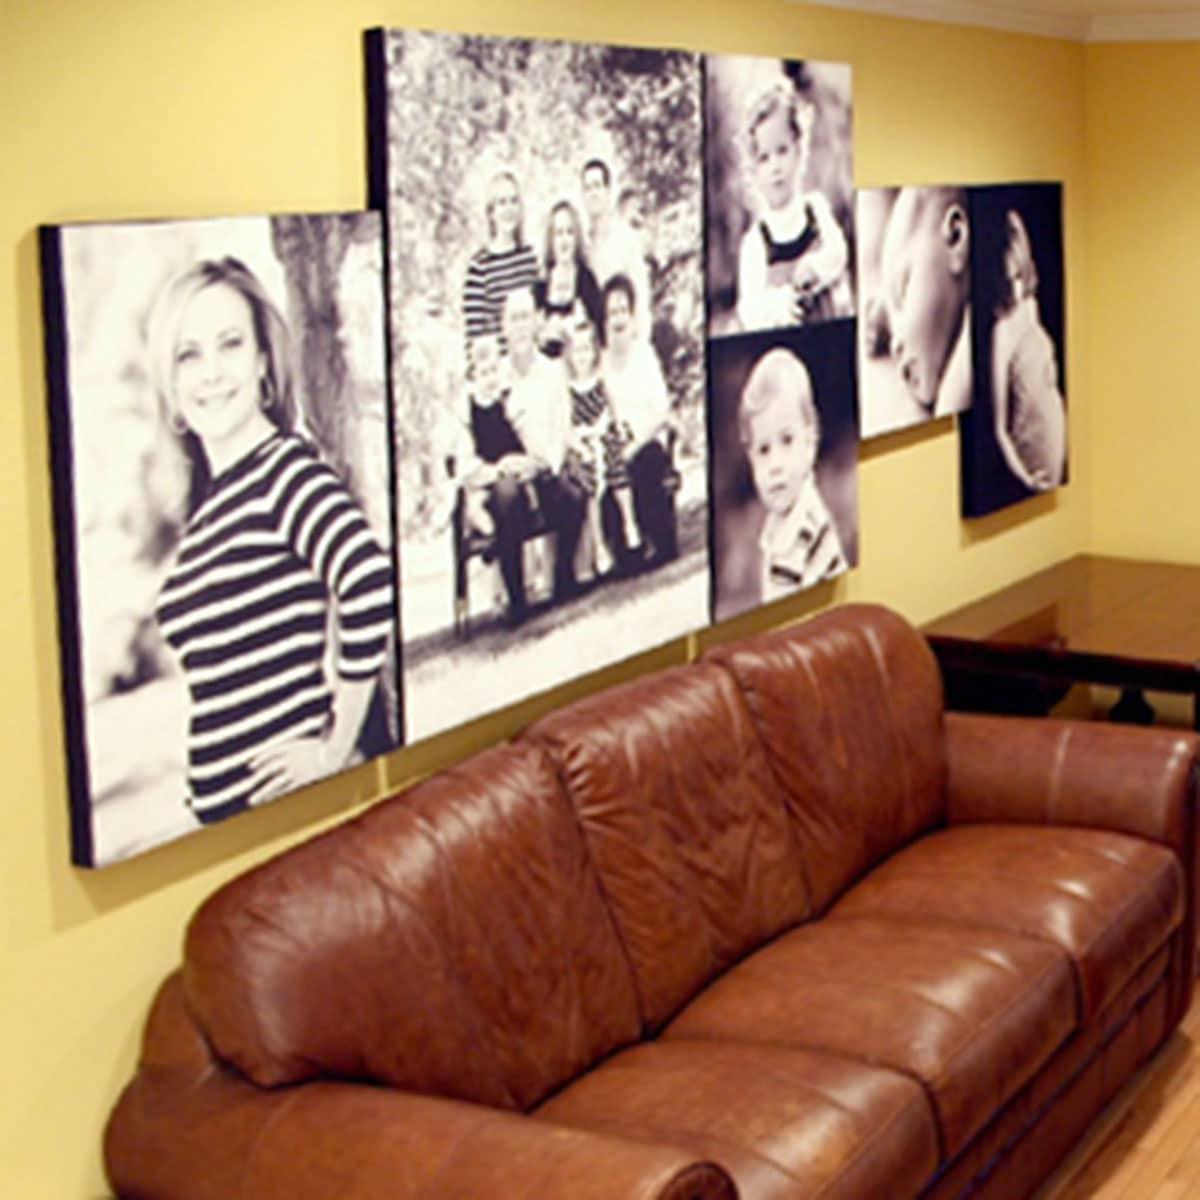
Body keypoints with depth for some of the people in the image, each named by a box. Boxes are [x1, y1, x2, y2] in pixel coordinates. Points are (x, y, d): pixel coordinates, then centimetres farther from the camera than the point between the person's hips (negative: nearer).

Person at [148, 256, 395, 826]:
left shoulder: (286, 472, -12)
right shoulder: (207, 495, 11)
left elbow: (371, 588, -27)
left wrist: (335, 749, -19)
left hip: (291, 801, -7)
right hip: (219, 806, 7)